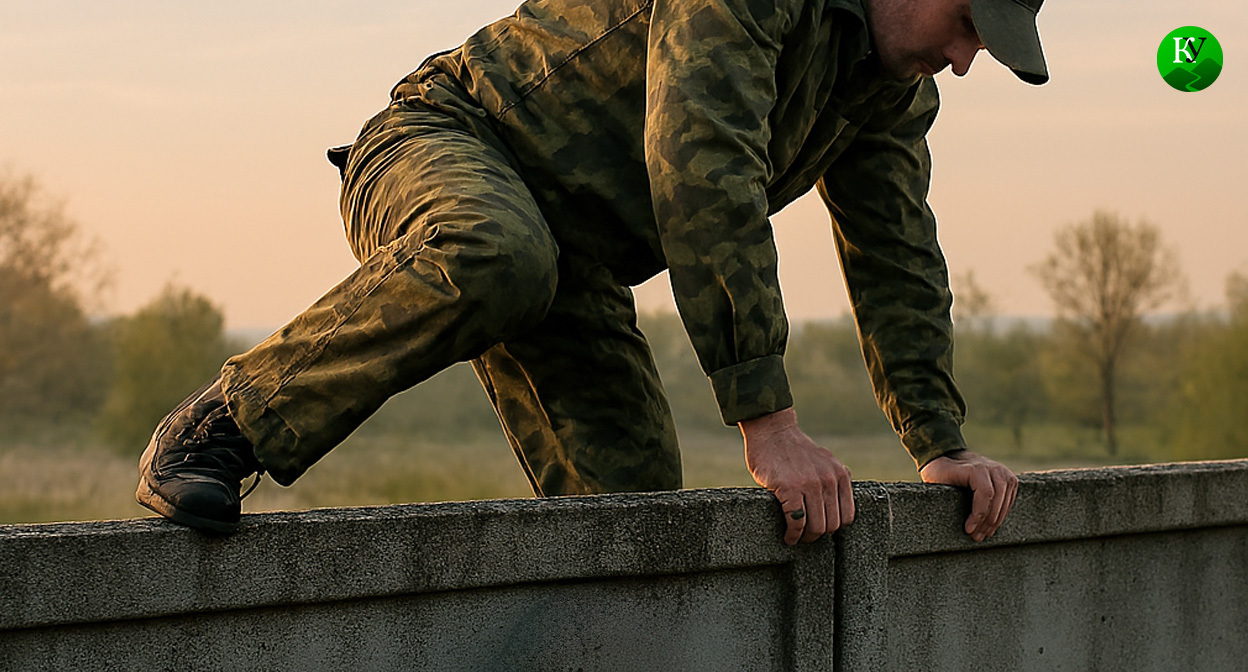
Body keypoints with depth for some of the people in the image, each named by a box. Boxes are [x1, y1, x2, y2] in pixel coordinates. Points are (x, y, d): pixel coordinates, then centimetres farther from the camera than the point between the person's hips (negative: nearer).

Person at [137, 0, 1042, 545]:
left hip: (576, 273, 8)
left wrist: (940, 444, -1)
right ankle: (220, 435, -29)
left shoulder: (898, 88, 4)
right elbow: (702, 175, -36)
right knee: (499, 259, -43)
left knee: (632, 511, -9)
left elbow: (896, 261, 11)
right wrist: (768, 422, -38)